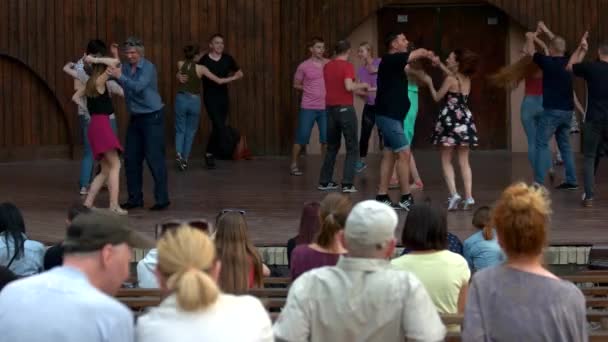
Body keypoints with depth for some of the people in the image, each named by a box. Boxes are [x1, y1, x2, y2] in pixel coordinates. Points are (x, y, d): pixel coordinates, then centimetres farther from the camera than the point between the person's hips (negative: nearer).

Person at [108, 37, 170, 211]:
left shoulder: (148, 67, -14)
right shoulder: (125, 67, 5)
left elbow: (138, 86, -27)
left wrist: (120, 77, -32)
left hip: (152, 117, -7)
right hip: (135, 118, 7)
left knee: (154, 159, -8)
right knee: (131, 159, 7)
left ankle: (162, 199, -3)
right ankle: (135, 198, 16)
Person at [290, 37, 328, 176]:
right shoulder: (304, 66, -3)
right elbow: (296, 84, 9)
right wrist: (309, 90, 0)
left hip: (325, 108, 2)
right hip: (308, 108, -2)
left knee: (326, 139, 2)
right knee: (301, 138, 0)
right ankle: (293, 165, 12)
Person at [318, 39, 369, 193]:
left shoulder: (327, 66, 10)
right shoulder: (347, 66, -10)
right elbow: (349, 86, -23)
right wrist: (362, 85, -4)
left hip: (330, 108, 6)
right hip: (345, 108, -6)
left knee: (332, 147, 18)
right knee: (352, 148, 0)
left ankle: (325, 181, 18)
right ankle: (347, 184, -8)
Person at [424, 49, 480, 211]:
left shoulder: (450, 79, -12)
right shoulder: (467, 79, 7)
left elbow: (437, 97, -2)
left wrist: (429, 83, 12)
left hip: (451, 120, -5)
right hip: (465, 120, 5)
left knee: (446, 160, 3)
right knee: (464, 161, 6)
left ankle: (454, 194, -12)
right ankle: (469, 197, -4)